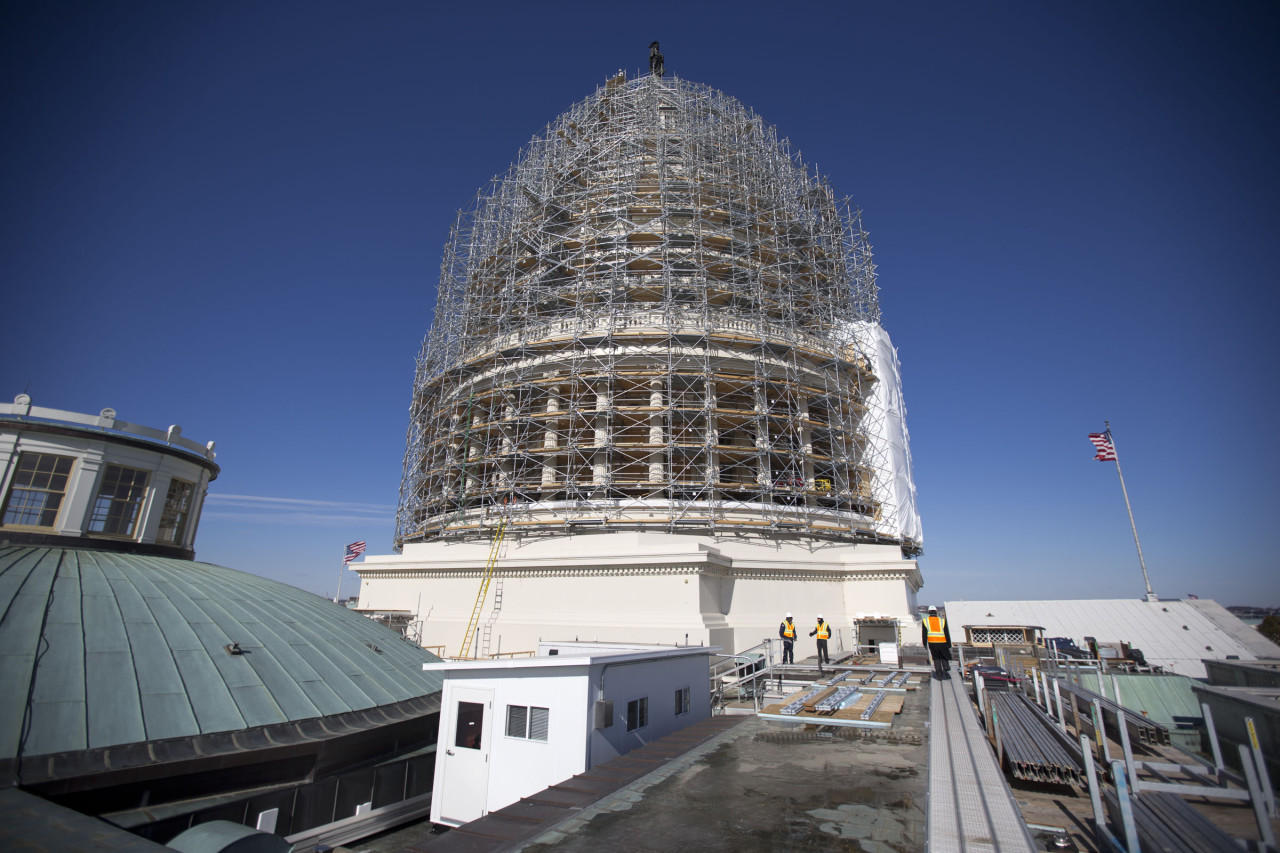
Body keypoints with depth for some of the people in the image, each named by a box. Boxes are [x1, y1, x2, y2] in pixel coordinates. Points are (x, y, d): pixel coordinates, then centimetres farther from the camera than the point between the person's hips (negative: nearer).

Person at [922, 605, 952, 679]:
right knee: (945, 657, 16)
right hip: (942, 643, -1)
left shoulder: (925, 621, 3)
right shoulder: (942, 620, 2)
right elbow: (947, 634, 2)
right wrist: (949, 644, 9)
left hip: (932, 643, 1)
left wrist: (924, 643, 11)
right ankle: (945, 672, 4)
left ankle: (939, 674, 10)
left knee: (936, 658, 12)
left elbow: (924, 634, 3)